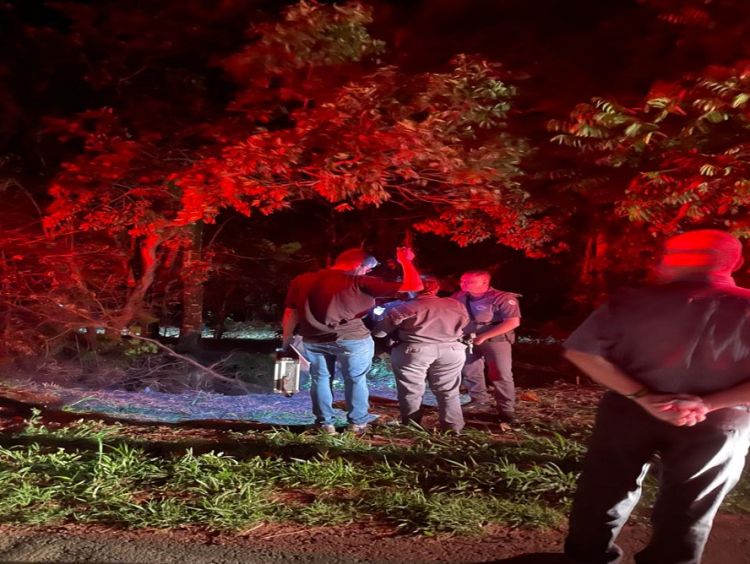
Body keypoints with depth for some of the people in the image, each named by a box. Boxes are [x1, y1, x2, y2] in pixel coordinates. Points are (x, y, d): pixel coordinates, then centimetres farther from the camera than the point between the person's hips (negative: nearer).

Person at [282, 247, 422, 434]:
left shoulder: (301, 281, 7)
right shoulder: (359, 283, -8)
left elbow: (290, 314, 8)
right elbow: (414, 285, -10)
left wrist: (286, 342, 16)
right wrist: (405, 260, 4)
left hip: (313, 341, 4)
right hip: (351, 340, -3)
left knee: (320, 379, 19)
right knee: (356, 380, 15)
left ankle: (325, 423, 24)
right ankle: (357, 423, 23)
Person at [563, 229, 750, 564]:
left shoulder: (634, 302, -11)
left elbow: (580, 351, -13)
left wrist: (642, 397, -14)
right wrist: (707, 404, -17)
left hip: (629, 411, 1)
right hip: (719, 424, 0)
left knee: (606, 490, 18)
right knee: (686, 510, 18)